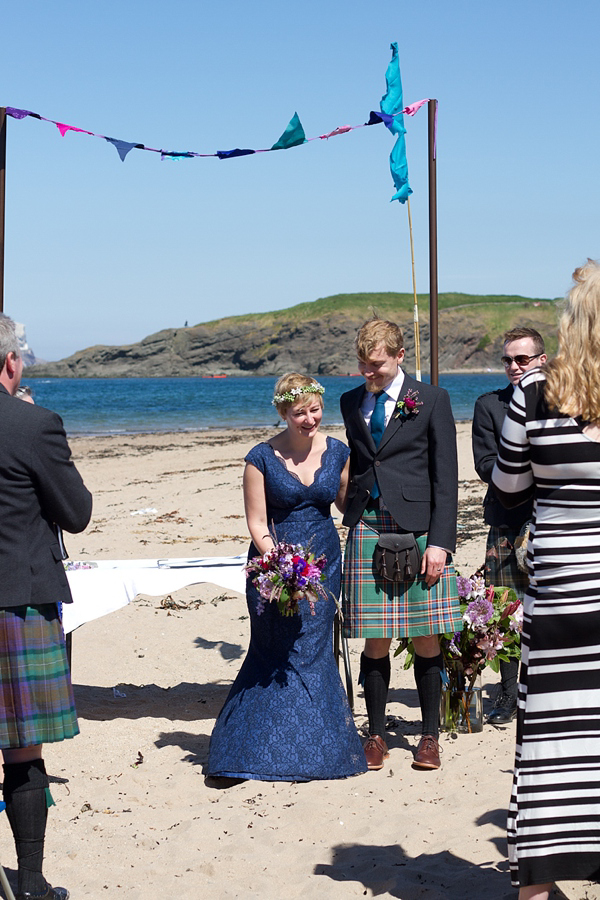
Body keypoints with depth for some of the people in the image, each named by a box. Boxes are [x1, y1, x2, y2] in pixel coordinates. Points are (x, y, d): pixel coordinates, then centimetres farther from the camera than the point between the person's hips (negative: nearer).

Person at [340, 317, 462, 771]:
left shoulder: (431, 399, 0)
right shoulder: (351, 402, 13)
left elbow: (445, 477, -2)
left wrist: (439, 542, -9)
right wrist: (353, 516, 10)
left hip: (417, 528, -3)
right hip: (368, 528, 3)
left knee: (426, 641, 2)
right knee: (376, 642, 3)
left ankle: (430, 737, 15)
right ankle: (377, 736, 16)